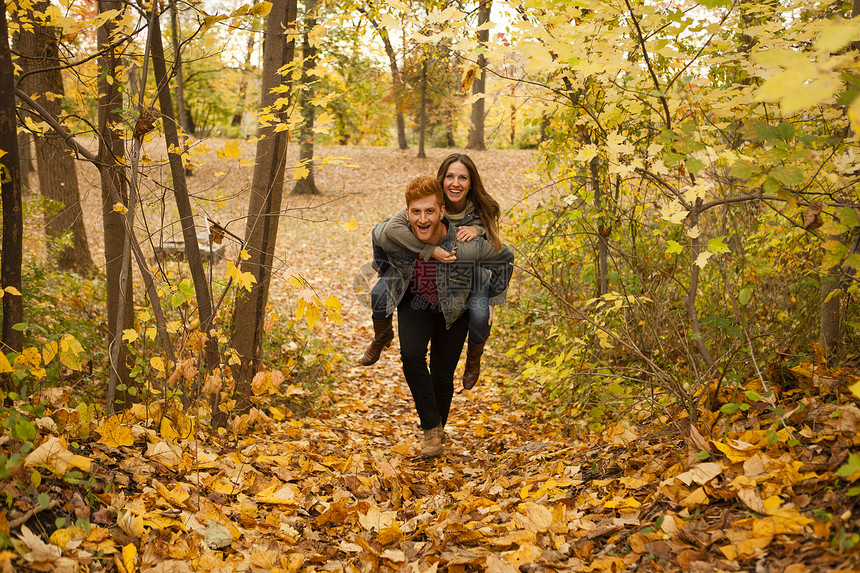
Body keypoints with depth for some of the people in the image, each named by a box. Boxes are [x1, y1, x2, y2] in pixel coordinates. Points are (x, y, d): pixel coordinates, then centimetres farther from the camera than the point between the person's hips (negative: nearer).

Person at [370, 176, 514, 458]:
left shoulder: (467, 246, -35)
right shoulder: (391, 236, -29)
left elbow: (505, 259, -14)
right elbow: (377, 237, -1)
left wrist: (490, 300, -4)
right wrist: (387, 280, 11)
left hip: (454, 308, -1)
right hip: (414, 303, 1)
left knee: (442, 375, 0)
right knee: (411, 355, -23)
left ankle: (439, 428, 31)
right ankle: (431, 427, -6)